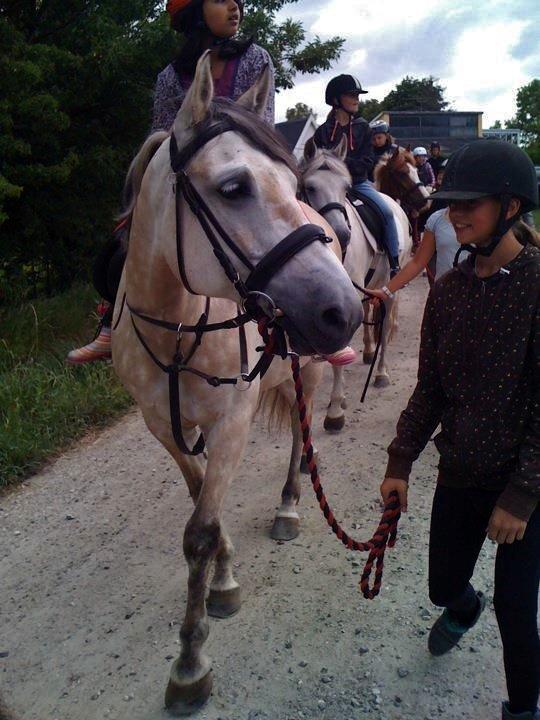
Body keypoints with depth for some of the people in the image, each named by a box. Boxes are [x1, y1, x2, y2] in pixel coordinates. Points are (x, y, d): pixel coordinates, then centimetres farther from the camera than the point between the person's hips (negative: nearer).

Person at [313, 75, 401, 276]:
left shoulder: (363, 128, 6)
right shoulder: (323, 131, 3)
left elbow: (366, 162, -2)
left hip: (359, 183, 1)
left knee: (386, 212, -18)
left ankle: (395, 265, -11)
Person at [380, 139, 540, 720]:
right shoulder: (448, 289, 0)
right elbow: (430, 389, 5)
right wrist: (400, 462, 2)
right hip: (459, 473, 5)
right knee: (443, 585, 19)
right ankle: (463, 608, 57)